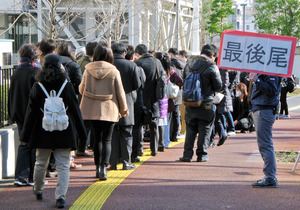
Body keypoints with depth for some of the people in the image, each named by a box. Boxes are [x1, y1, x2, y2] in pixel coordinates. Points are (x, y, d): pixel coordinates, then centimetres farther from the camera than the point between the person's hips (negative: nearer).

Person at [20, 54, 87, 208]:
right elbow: (75, 110, -1)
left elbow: (31, 112, -1)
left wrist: (25, 136, 5)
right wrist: (82, 132, 7)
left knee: (40, 163, 18)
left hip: (42, 132, 2)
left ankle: (38, 191, 35)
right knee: (63, 165, 0)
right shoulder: (67, 86, -5)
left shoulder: (37, 87, -4)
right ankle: (60, 197, -10)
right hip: (64, 133, -1)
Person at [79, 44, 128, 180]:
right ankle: (104, 167, -14)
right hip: (109, 109, -2)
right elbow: (120, 92, -1)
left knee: (97, 138, 13)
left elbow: (81, 89, 9)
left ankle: (98, 167, 16)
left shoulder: (88, 70, -1)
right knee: (107, 139, 1)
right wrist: (123, 110, 10)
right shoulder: (114, 71, -7)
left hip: (92, 109, 2)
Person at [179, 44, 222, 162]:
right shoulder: (211, 66, -12)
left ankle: (187, 154, 8)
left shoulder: (190, 63, 4)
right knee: (204, 130, 5)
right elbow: (218, 86, -7)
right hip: (205, 105, -4)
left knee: (190, 130, 12)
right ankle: (201, 155, 6)